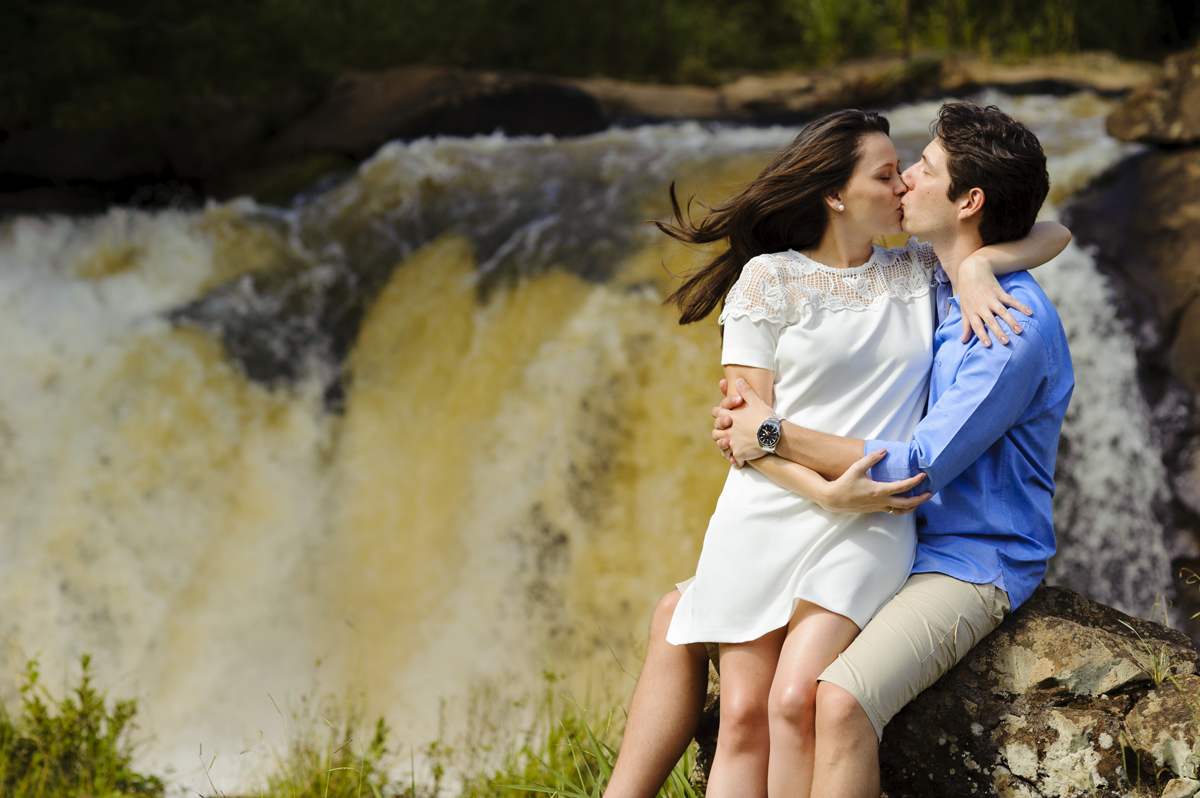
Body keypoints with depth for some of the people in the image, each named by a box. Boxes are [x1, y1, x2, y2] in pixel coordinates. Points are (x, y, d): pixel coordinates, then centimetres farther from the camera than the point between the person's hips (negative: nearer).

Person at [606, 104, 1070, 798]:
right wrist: (828, 491, -17)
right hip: (769, 513, -1)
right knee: (743, 719, -7)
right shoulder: (769, 278, 3)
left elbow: (1051, 235, 14)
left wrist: (977, 264, -6)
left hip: (869, 530, 1)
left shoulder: (919, 271, 13)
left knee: (796, 701, -22)